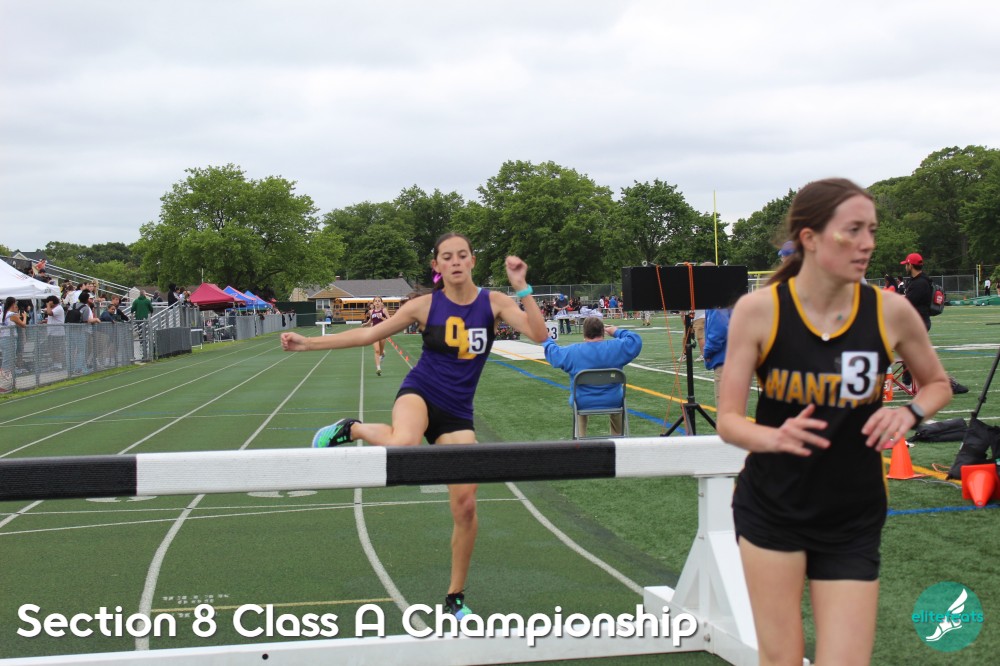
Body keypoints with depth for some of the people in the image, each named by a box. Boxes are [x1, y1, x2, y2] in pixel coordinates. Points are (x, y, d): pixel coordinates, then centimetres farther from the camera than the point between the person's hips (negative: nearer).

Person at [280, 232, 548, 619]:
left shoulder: (494, 302, -3)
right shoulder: (425, 305, -4)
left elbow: (539, 334, -15)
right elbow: (368, 335, 1)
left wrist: (521, 287, -25)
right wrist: (308, 343, -2)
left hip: (457, 412, 2)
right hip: (420, 393, -2)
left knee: (465, 505, -3)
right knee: (402, 447, -40)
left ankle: (455, 597, 17)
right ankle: (352, 429, -5)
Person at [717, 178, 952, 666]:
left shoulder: (890, 311, -8)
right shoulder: (759, 309, -13)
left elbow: (938, 384, 11)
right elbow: (729, 420, -10)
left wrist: (910, 414, -11)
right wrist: (775, 438, -31)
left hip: (853, 525, 1)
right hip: (770, 513, -1)